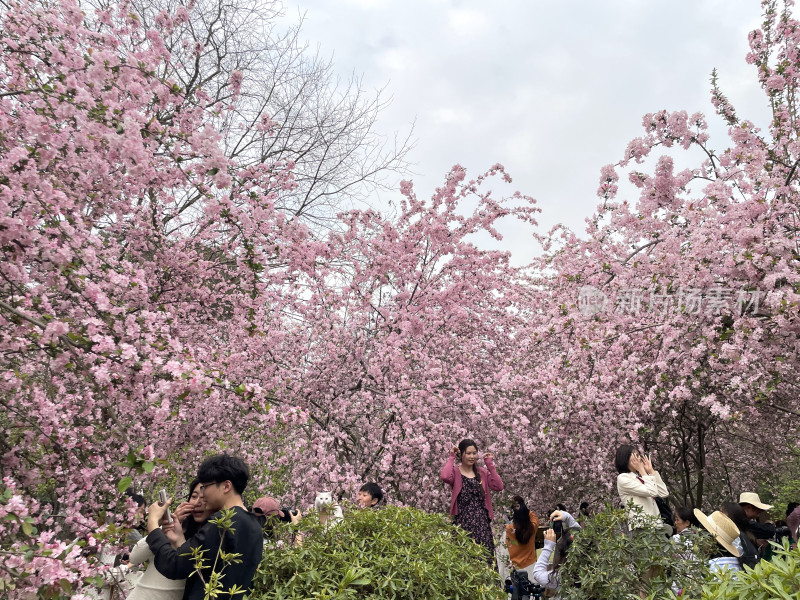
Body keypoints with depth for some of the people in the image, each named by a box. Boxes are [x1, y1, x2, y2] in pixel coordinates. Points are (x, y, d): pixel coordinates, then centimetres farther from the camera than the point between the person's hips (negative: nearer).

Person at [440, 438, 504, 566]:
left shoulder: (482, 472, 13)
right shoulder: (455, 472, 0)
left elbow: (499, 487, -2)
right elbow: (445, 476, -25)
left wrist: (490, 465, -1)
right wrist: (452, 457, -11)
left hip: (481, 521, 4)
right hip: (462, 520, -4)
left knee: (484, 556, 1)